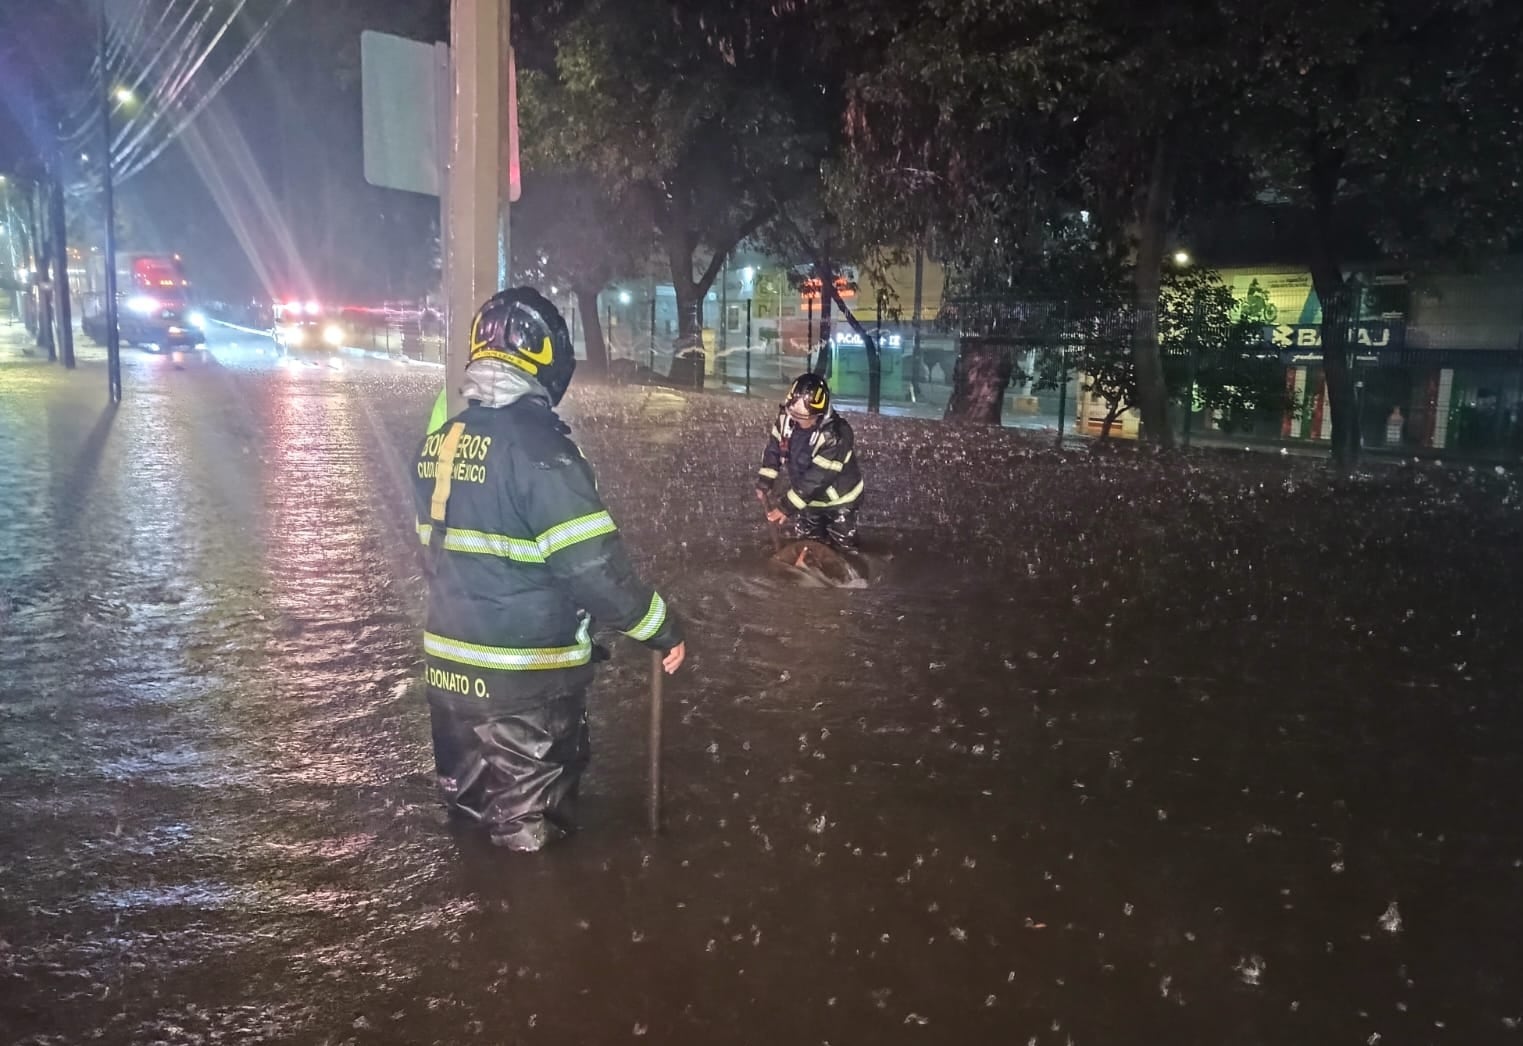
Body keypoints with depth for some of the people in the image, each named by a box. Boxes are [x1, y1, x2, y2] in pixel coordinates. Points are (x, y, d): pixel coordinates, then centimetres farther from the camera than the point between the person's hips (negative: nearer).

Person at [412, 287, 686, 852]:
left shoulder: (438, 443, 1)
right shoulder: (537, 445, -23)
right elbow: (594, 566, -24)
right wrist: (663, 629, -11)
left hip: (447, 669, 7)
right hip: (525, 684, -7)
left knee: (467, 808, 26)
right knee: (530, 832, 11)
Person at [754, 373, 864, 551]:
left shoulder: (835, 435, -39)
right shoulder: (786, 418, -20)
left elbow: (816, 478, -36)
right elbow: (774, 448, -3)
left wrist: (787, 506, -31)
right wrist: (764, 481, -11)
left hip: (838, 498, -6)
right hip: (808, 495, 6)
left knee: (842, 546, 9)